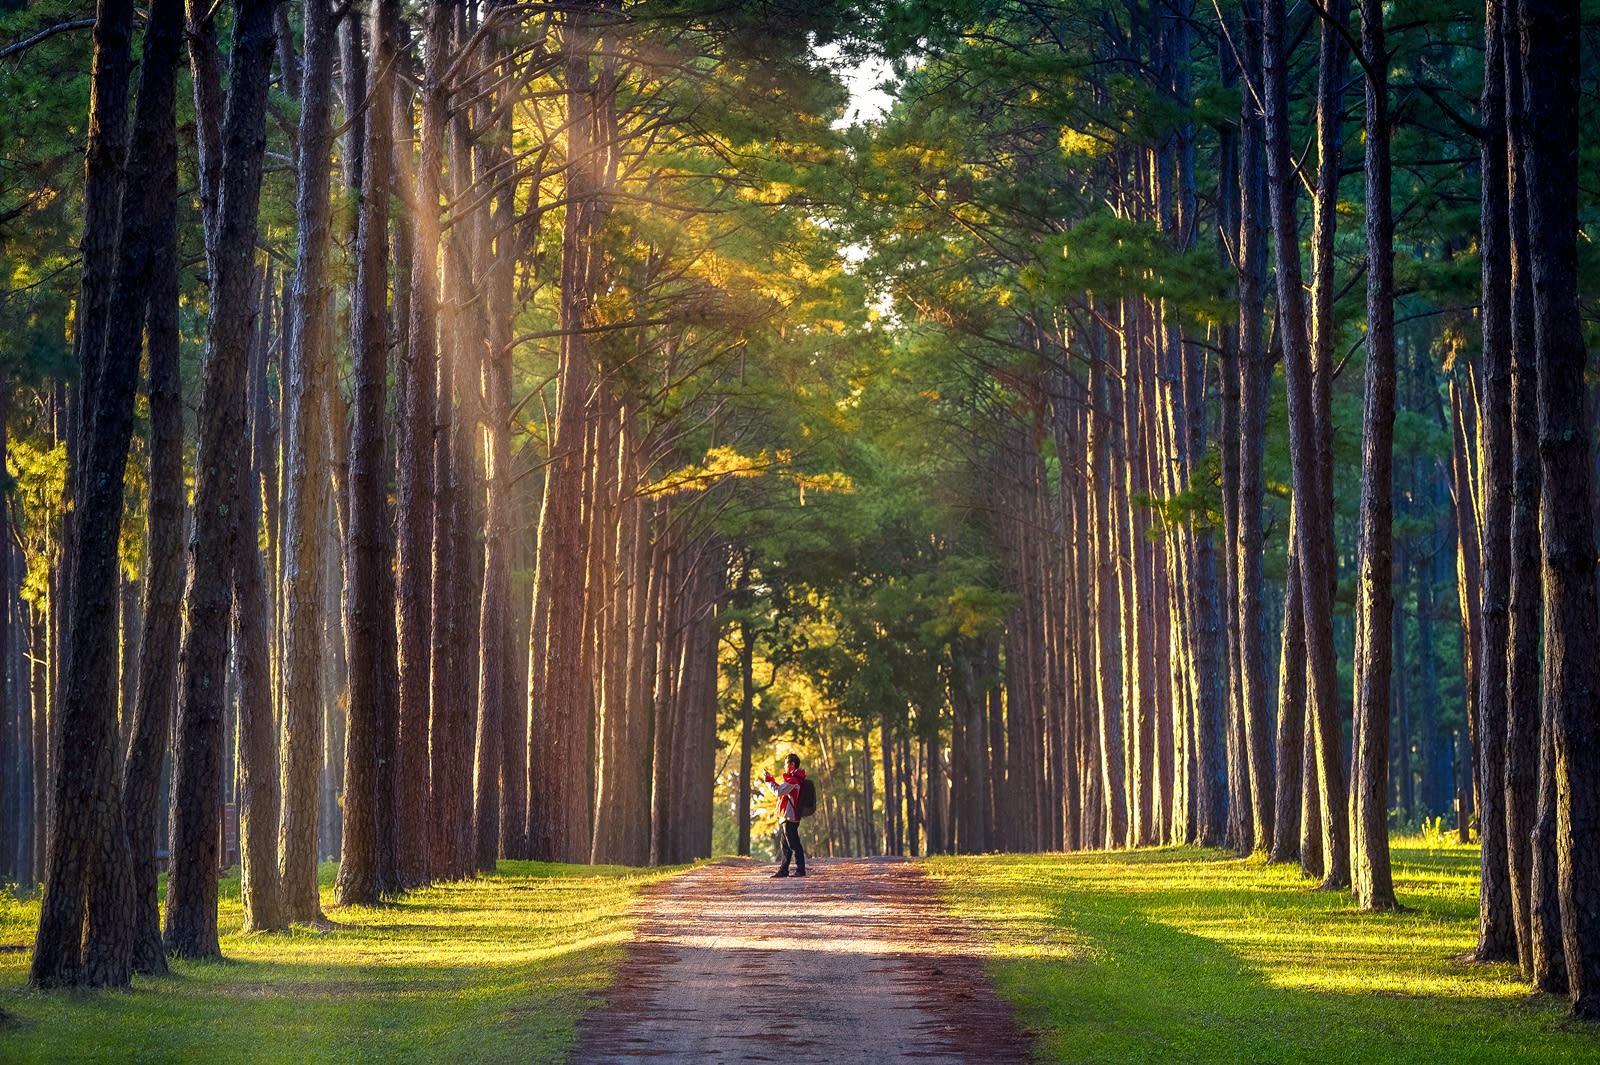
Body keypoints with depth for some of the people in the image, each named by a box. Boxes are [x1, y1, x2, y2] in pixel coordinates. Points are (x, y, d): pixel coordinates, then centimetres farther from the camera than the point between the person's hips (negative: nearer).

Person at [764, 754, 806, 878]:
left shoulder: (793, 780, -16)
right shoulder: (794, 778, 18)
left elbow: (779, 791, -20)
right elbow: (782, 790, 25)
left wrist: (769, 781, -8)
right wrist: (772, 780, 19)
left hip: (790, 817, -11)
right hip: (788, 816, 11)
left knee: (794, 844, -10)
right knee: (786, 845, 13)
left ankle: (800, 870, -10)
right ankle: (783, 870, 17)